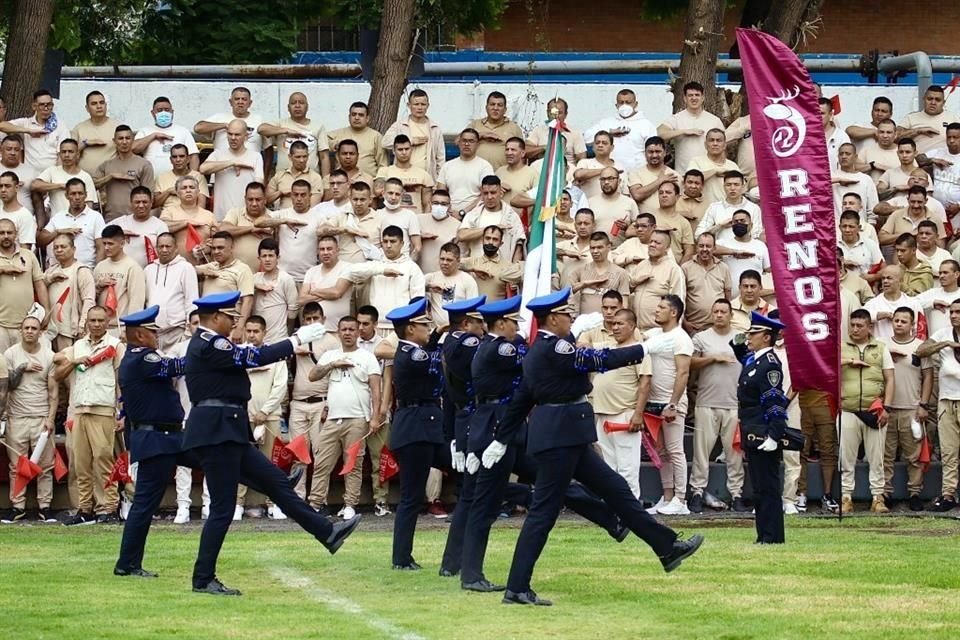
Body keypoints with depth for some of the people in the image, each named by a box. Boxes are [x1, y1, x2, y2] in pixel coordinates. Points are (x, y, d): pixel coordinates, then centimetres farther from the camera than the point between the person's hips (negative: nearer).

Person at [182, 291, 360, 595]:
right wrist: (297, 340, -10)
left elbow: (247, 356, 17)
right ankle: (203, 579, 0)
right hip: (216, 433, -11)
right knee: (223, 508, -5)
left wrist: (294, 341, 11)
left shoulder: (208, 343, 16)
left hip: (227, 433, 11)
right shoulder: (209, 345, -16)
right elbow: (255, 357, -18)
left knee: (275, 480, 12)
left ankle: (327, 532, 16)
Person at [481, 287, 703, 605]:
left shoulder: (541, 350, 14)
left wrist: (501, 440, 22)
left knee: (615, 488, 13)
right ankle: (517, 588, -5)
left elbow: (521, 400, 18)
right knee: (544, 511, -7)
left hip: (569, 439, 11)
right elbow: (599, 360, -19)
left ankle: (668, 547, 19)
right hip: (559, 438, -11)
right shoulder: (552, 348, -16)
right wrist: (645, 349, -13)